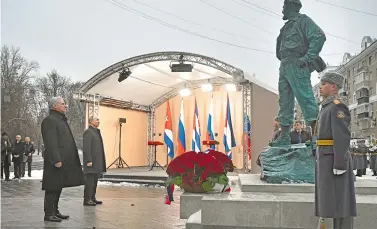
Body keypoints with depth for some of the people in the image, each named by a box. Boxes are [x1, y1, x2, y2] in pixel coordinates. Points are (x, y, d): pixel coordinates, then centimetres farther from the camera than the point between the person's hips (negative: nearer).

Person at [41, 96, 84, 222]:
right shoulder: (50, 120, -11)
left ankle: (55, 211, 23)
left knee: (58, 187, 14)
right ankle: (49, 214, 4)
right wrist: (56, 160, -25)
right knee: (52, 188, -3)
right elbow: (50, 142, -20)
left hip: (64, 161, 10)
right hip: (56, 161, -10)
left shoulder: (61, 120, 20)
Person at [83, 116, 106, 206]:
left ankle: (92, 198, 15)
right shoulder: (88, 132, -12)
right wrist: (89, 161, -24)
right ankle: (87, 200, -5)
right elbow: (86, 148, -19)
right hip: (91, 161, -10)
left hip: (96, 162, 10)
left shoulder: (96, 132, 18)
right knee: (89, 181, -8)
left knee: (94, 180, 10)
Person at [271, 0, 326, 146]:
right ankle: (284, 137, 10)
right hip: (284, 67, 9)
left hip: (296, 66, -9)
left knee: (305, 98, -13)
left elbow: (319, 37, -14)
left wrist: (307, 58, -19)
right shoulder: (288, 27, 25)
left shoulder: (303, 21, 0)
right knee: (285, 102, 7)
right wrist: (283, 64, 13)